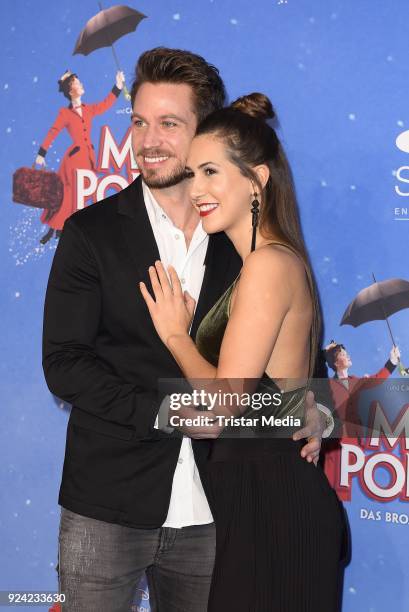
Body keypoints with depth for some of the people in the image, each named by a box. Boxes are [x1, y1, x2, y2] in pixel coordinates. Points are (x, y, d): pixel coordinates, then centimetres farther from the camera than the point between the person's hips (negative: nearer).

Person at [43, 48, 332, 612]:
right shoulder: (92, 232, -2)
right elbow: (63, 363, -7)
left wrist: (308, 408, -7)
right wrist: (164, 410, -16)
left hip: (208, 514, 2)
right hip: (106, 509, -1)